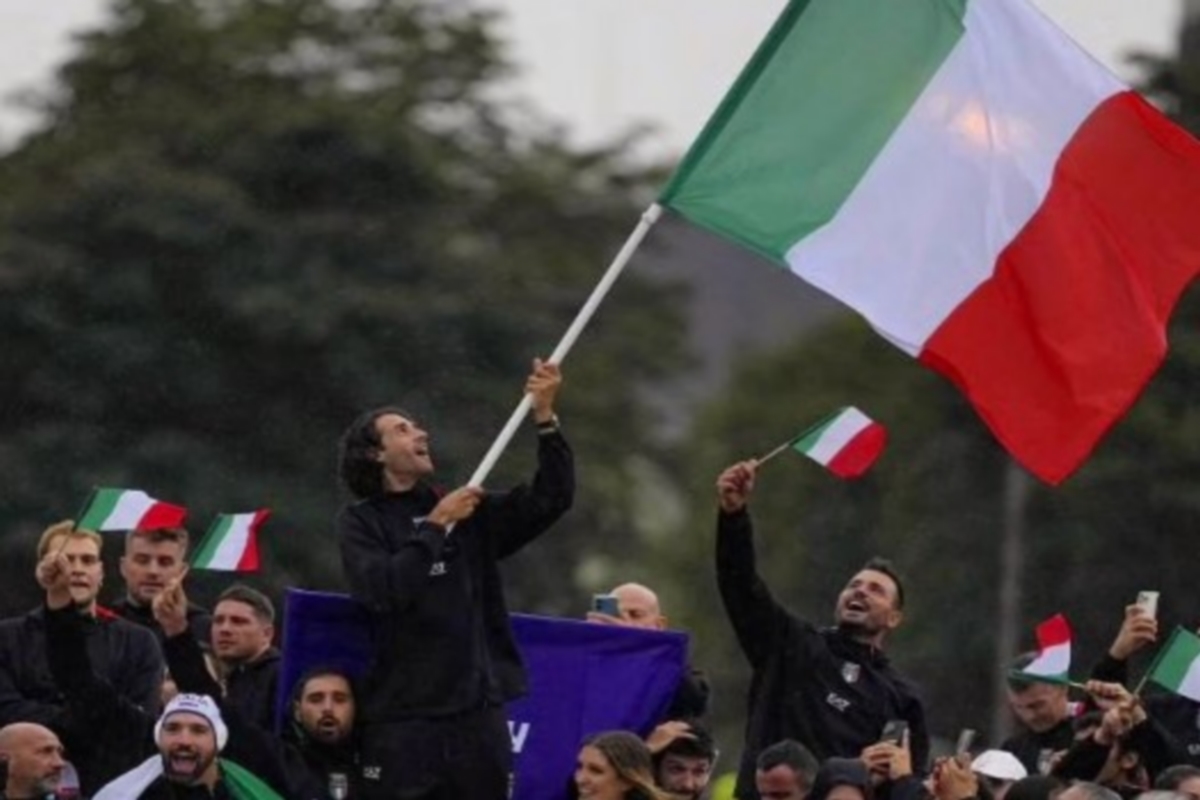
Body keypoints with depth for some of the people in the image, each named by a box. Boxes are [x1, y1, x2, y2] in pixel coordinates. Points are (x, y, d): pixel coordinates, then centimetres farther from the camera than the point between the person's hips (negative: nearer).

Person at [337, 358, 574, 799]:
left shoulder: (468, 513, 14)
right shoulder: (360, 523, 3)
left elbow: (550, 499, 5)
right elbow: (383, 590, -13)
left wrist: (545, 417, -4)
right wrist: (436, 526, -10)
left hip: (478, 709, 4)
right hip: (402, 716, -4)